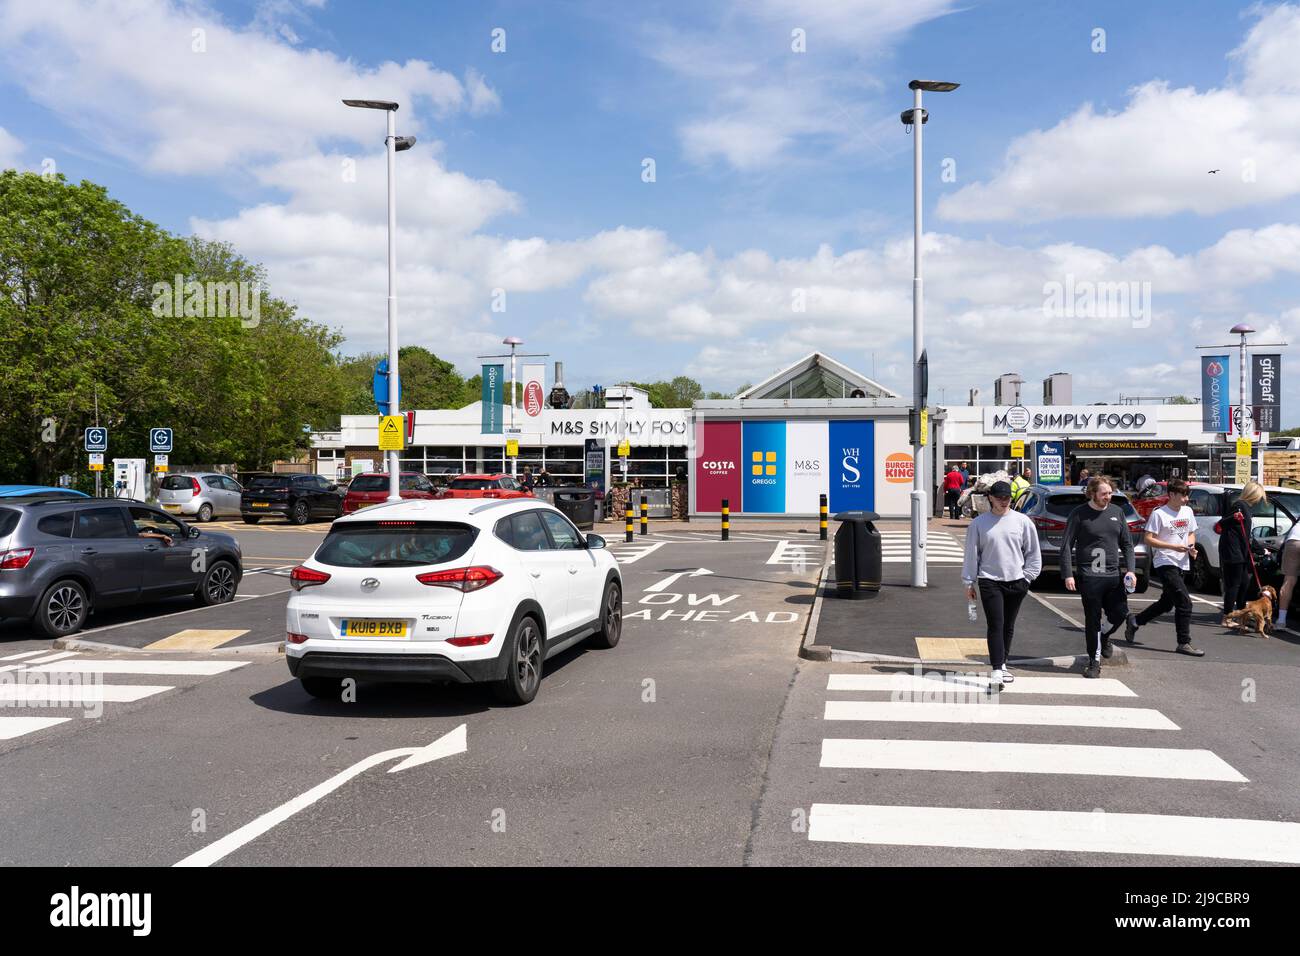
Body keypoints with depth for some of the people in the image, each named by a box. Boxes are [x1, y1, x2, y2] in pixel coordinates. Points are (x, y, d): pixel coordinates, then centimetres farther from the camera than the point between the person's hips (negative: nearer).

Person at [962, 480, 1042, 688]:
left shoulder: (1022, 521, 2)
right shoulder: (979, 523, -1)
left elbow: (1033, 552, 9)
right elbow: (972, 554, 4)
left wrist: (1027, 577, 3)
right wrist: (969, 582, 3)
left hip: (1016, 581, 2)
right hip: (990, 581, -2)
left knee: (1008, 626, 12)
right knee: (995, 626, -9)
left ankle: (1002, 664, 27)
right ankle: (997, 671, -12)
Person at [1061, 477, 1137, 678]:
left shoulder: (1117, 512, 9)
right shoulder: (1079, 514, -4)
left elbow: (1127, 543, 15)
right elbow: (1066, 546, -4)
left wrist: (1131, 569, 2)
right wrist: (1068, 574, -11)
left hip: (1114, 576, 4)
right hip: (1089, 576, -4)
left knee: (1120, 614, 1)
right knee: (1092, 619, 2)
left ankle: (1105, 637, 34)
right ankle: (1094, 661, 15)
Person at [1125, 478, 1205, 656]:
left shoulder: (1188, 512, 11)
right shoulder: (1159, 514, -11)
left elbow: (1191, 534, 23)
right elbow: (1148, 539, -13)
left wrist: (1191, 546, 1)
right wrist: (1174, 546, -19)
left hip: (1182, 565, 8)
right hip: (1165, 563, -8)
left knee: (1166, 603, 15)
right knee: (1184, 602, -13)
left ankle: (1135, 621, 32)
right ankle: (1184, 643, -6)